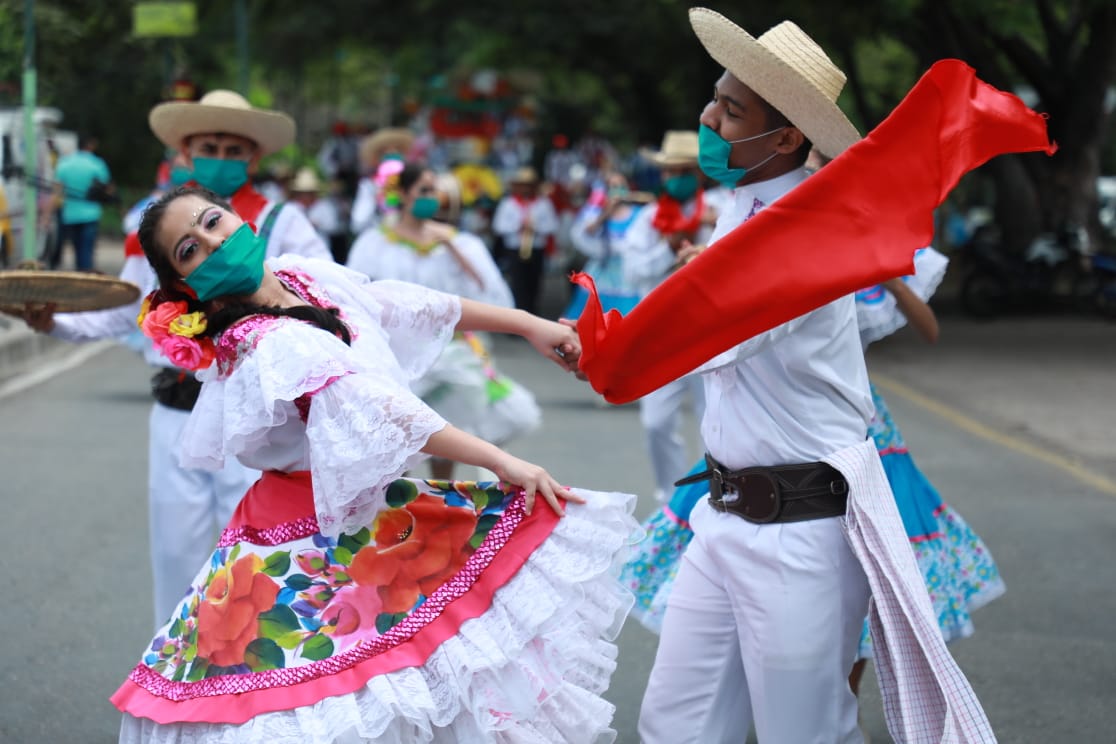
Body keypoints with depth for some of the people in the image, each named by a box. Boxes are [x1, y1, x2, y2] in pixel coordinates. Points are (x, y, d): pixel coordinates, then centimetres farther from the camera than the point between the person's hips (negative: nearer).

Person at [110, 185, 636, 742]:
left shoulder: (306, 278, 0)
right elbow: (376, 411, -32)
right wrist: (500, 462, -33)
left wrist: (527, 324, 14)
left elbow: (405, 306, 11)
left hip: (358, 509, 8)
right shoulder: (268, 345, -25)